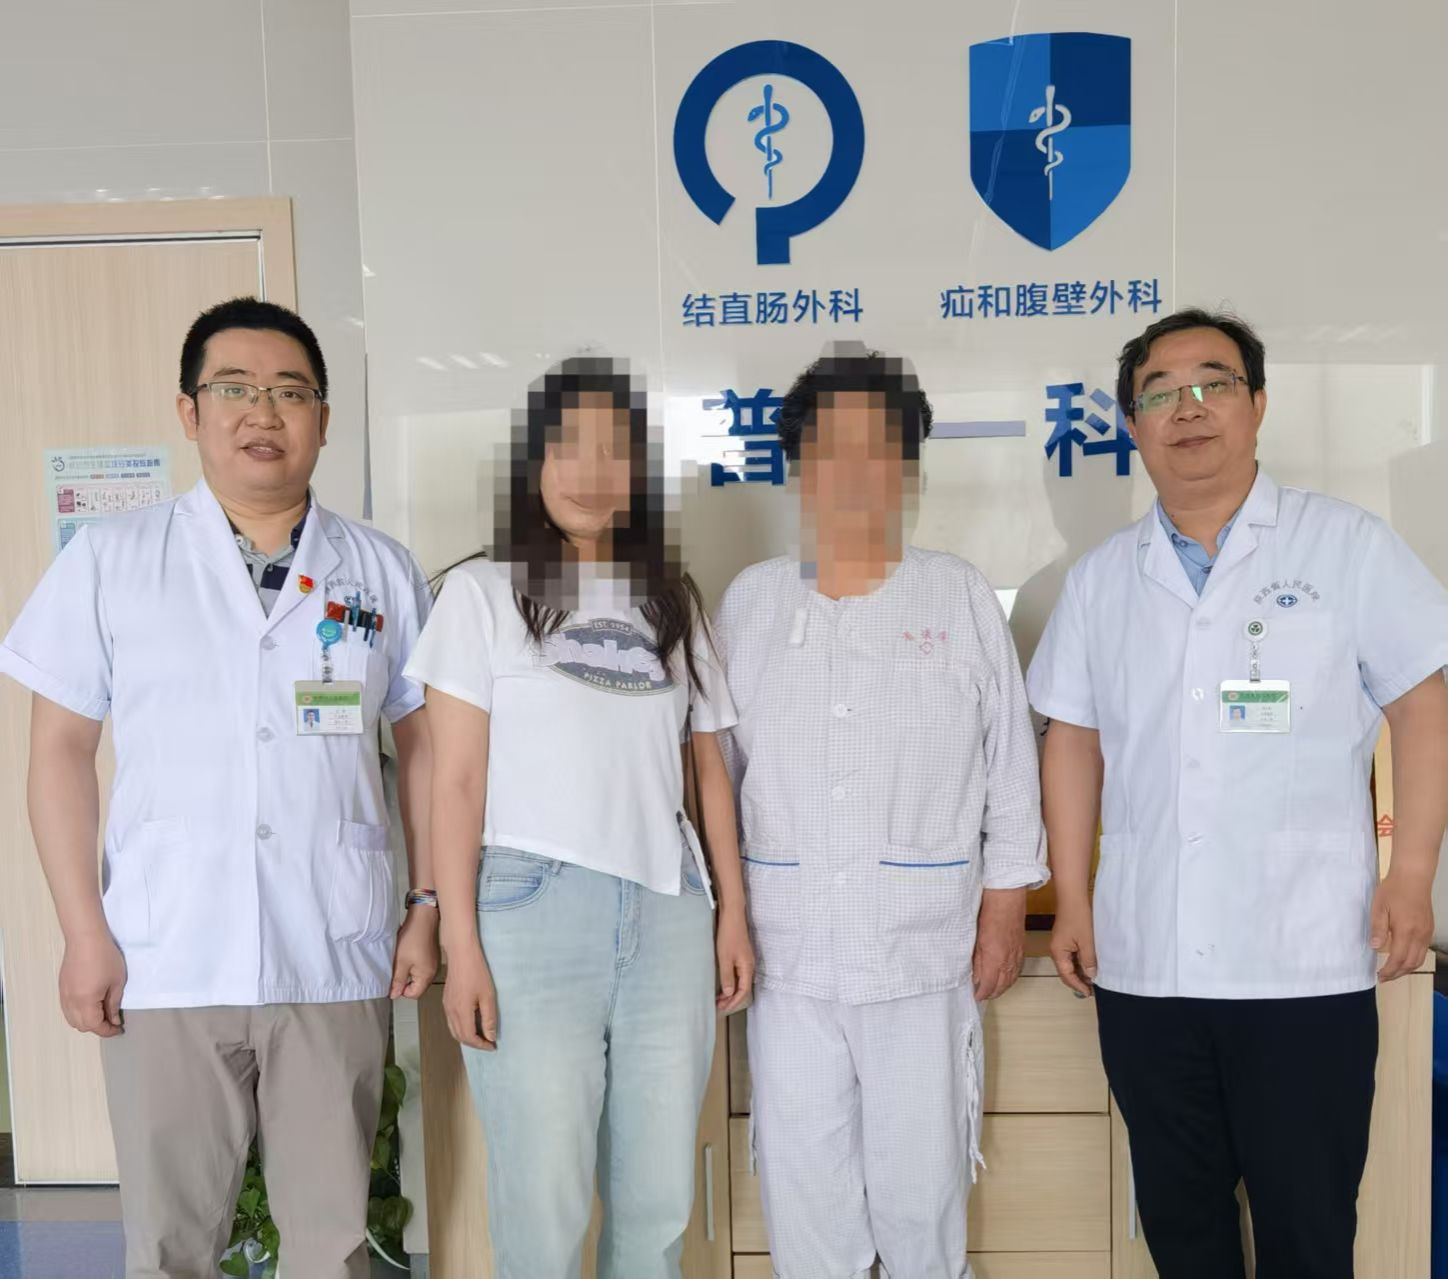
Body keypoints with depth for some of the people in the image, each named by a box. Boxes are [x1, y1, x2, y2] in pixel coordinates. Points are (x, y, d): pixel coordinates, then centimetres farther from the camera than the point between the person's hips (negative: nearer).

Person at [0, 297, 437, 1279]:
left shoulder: (383, 570, 4)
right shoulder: (108, 559, 2)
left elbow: (425, 745, 8)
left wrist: (430, 907, 2)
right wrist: (84, 931, -3)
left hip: (335, 962, 1)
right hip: (164, 961, 0)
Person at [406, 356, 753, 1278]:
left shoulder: (674, 600, 13)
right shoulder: (483, 591, 2)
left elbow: (710, 768, 14)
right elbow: (457, 781, -2)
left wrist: (733, 913, 8)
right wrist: (461, 947, -7)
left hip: (669, 913, 3)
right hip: (535, 912, -3)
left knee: (660, 1200, 9)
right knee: (543, 1204, 3)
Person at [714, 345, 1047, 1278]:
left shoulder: (962, 597, 0)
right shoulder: (751, 601, 5)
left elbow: (1012, 766, 3)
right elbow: (715, 767, 8)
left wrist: (1006, 910, 1)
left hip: (925, 954, -1)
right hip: (788, 955, 2)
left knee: (922, 1187, 10)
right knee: (802, 1184, 12)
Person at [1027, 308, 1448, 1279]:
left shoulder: (1349, 547, -1)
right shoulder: (1102, 579, 8)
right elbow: (1074, 743, 10)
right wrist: (1071, 901, 7)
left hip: (1306, 965, -3)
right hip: (1142, 961, 3)